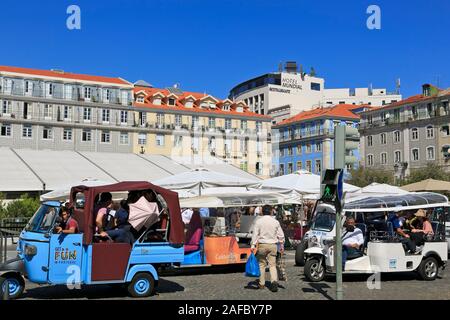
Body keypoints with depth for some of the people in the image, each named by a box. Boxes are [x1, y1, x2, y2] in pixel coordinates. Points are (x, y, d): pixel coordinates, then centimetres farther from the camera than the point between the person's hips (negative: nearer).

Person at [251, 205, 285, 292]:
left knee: (261, 264, 10)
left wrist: (253, 245, -5)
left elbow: (255, 234, -6)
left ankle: (261, 284, 15)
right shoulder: (275, 222, 3)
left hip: (262, 245, -1)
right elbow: (281, 235, 7)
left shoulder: (259, 221, -3)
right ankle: (274, 281, -18)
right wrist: (282, 246, 18)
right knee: (272, 265, 2)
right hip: (273, 245, 1)